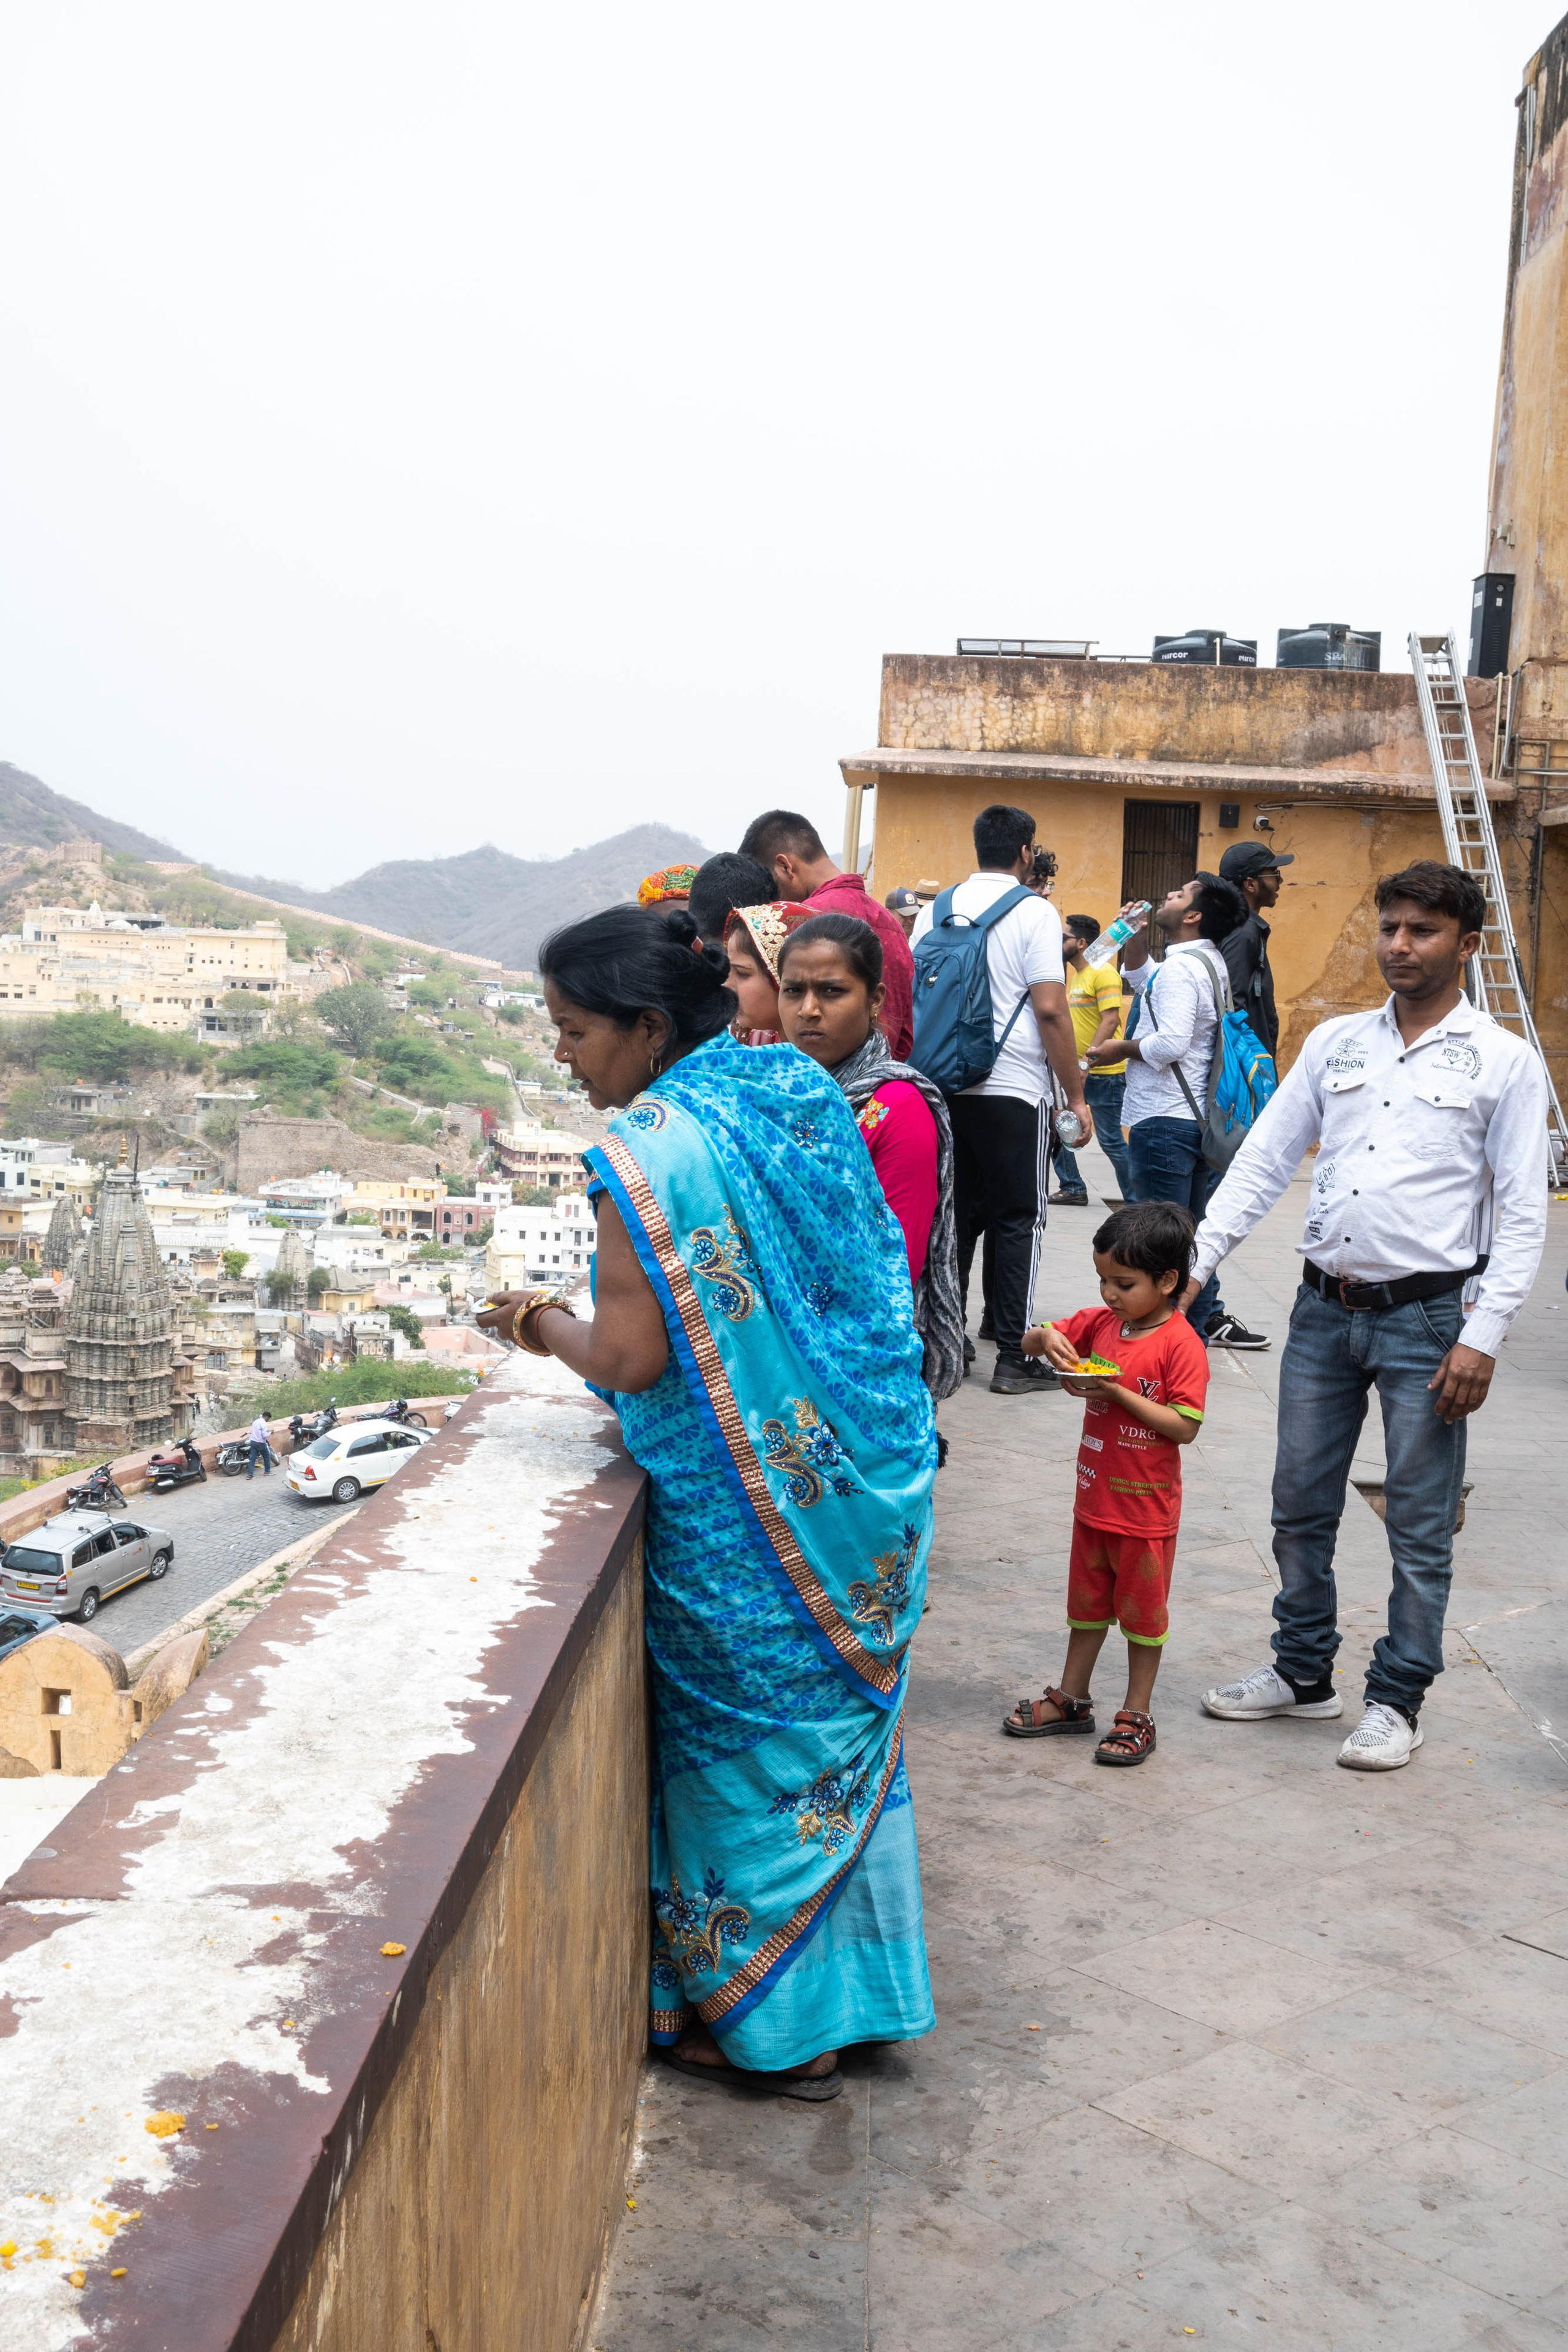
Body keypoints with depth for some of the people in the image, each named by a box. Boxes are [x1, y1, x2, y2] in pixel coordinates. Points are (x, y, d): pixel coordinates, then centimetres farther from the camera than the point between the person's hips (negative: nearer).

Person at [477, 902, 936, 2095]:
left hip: (745, 1514, -8)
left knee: (748, 1746, 9)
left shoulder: (650, 1145, -20)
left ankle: (776, 2025, 25)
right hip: (868, 1485, 8)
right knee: (845, 1725, 19)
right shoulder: (803, 1094, 4)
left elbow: (631, 1360, -22)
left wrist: (547, 1324, -1)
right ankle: (851, 1990, 35)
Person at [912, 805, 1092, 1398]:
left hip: (943, 1086, 5)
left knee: (954, 1215, 13)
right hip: (1011, 1091, -5)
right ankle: (1015, 1358, 4)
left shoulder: (934, 911, 9)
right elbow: (1050, 1010, -12)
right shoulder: (1033, 913, -7)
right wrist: (1077, 1094, -6)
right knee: (1016, 1221, 3)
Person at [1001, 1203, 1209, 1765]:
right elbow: (1031, 1341, 9)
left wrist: (1118, 1393, -26)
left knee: (1142, 1610, 9)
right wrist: (1048, 1338, -15)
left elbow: (1185, 1426, -22)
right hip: (1094, 1500, 7)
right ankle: (1071, 1700, 34)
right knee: (1087, 1601, 20)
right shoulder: (1100, 1323, 1)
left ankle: (1136, 1716, 21)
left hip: (1146, 1508, -7)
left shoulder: (1181, 1345, -18)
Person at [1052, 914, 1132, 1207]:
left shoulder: (1103, 973, -12)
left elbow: (1110, 1021, -19)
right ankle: (1073, 1189, 18)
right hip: (1076, 1071, 9)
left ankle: (1137, 1201, 5)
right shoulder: (1075, 975, 15)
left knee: (1111, 1141, -5)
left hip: (1103, 1074, -9)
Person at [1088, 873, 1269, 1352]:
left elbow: (1171, 1042, -27)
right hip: (1199, 1116, 10)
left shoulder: (1181, 967, -16)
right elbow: (1141, 978, 31)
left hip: (1164, 1120, -10)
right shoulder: (1210, 962, 16)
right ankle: (1207, 1319, 24)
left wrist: (1119, 1050, -13)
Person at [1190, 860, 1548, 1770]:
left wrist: (1483, 1338, -13)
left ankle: (1398, 1699, 19)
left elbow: (1523, 1215, -5)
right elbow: (1263, 1161, 8)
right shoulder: (1335, 1042, 9)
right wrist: (1194, 1262, -1)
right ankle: (1303, 1671, 29)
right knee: (1301, 1507, 12)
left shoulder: (1504, 1061, -3)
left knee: (1420, 1526, 4)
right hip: (1325, 1309, 4)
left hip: (1426, 1318, -4)